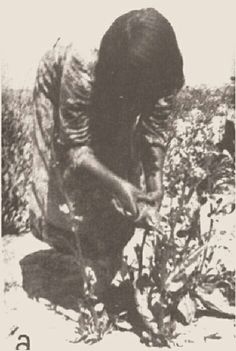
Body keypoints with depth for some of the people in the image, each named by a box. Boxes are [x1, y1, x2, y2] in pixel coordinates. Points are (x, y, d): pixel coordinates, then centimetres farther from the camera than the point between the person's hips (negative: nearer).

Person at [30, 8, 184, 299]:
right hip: (61, 86, -3)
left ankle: (104, 275, 20)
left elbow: (155, 125, -19)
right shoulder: (81, 64, -46)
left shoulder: (160, 69, -35)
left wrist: (155, 176, -33)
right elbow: (75, 146, -38)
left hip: (115, 111, 3)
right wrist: (117, 184, -51)